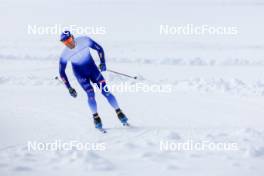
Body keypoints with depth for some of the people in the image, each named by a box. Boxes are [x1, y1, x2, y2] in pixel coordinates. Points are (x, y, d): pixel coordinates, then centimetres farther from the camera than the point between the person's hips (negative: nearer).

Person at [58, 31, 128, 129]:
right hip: (80, 74, -1)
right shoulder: (65, 54, -18)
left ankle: (119, 113, 2)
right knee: (90, 93, -18)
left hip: (92, 68, 1)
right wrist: (69, 88, -12)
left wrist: (102, 62, -17)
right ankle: (96, 118, 0)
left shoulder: (84, 40, -19)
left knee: (105, 91, -10)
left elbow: (99, 49, -6)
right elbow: (62, 72, -9)